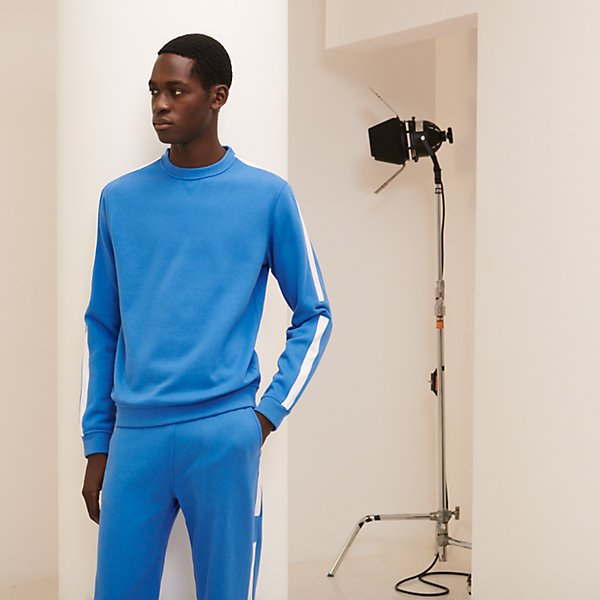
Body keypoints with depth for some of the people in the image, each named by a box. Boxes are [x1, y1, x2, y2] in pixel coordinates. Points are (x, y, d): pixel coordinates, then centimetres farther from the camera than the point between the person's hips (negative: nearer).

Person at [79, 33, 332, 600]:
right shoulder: (120, 198, 9)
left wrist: (270, 412, -1)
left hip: (225, 435, -2)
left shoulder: (267, 197, 2)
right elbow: (102, 329, 14)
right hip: (135, 435, 2)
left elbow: (313, 314, 8)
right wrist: (96, 444, 11)